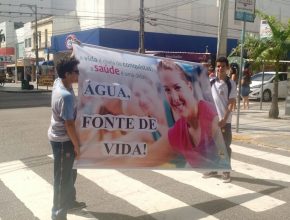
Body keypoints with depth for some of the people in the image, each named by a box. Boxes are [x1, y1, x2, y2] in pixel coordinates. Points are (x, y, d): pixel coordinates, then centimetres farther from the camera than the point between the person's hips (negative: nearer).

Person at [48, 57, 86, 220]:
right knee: (63, 178, 3)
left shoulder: (59, 82, -3)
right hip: (63, 140, -10)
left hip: (60, 137, 10)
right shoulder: (66, 96, -29)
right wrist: (77, 146, -15)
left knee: (70, 172, 24)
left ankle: (69, 201, 42)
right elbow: (69, 124, -25)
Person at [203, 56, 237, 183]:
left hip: (225, 120, -3)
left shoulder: (231, 84, -4)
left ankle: (226, 172, 13)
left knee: (225, 146, 3)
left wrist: (224, 119, -16)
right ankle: (213, 169, 24)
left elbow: (232, 103, -8)